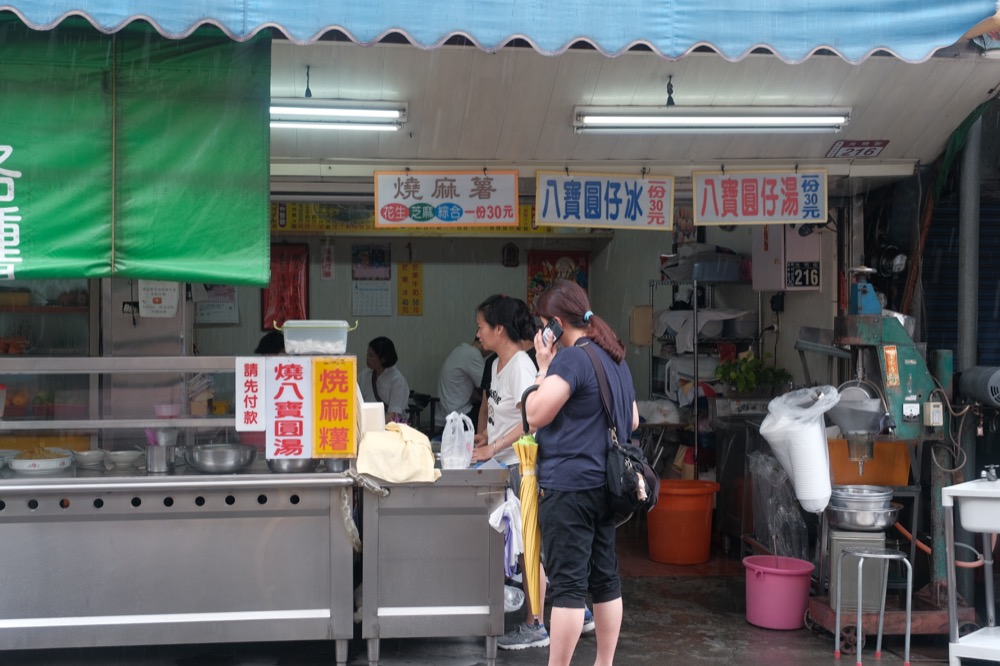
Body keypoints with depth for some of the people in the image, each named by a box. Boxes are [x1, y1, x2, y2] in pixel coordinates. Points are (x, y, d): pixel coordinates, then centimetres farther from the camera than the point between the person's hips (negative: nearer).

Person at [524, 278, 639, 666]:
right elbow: (632, 421, 23)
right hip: (602, 484, 9)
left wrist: (544, 368, -6)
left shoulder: (571, 359, -14)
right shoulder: (615, 359, 14)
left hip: (567, 486, -9)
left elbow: (535, 415, -14)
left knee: (567, 583, -6)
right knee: (604, 578, 12)